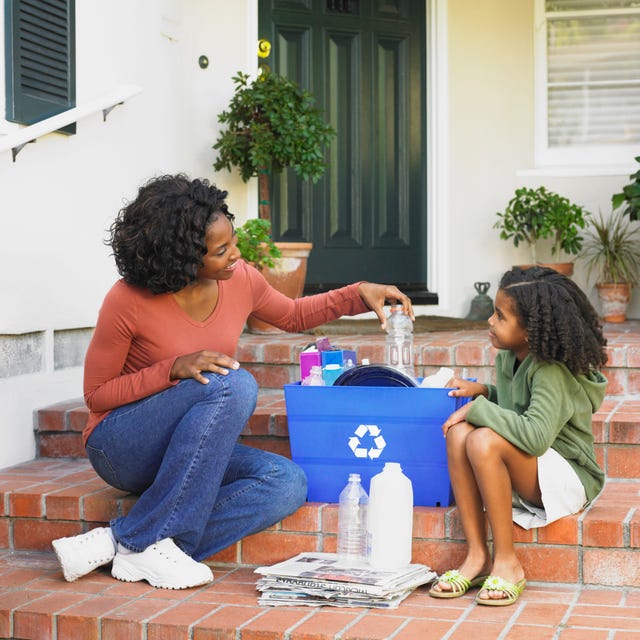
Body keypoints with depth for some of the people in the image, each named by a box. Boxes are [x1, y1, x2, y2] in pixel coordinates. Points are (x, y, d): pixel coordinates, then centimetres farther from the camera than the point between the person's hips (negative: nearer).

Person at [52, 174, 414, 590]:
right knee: (233, 384, -32)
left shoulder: (242, 281, -4)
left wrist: (359, 295, 1)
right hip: (122, 446, -6)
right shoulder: (129, 302, -19)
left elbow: (293, 316, 18)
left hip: (198, 452, 6)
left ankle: (117, 543, -25)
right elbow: (96, 395, -10)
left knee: (288, 484, -23)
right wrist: (174, 369, -25)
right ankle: (146, 541, -27)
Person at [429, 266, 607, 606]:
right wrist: (482, 391, 4)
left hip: (567, 477, -8)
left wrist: (478, 409, -25)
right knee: (459, 432, -19)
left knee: (484, 441, -32)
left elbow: (536, 437, -35)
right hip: (524, 476, 8)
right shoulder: (508, 358, 5)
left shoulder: (551, 371, -20)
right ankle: (477, 556, -19)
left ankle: (506, 561, -19)